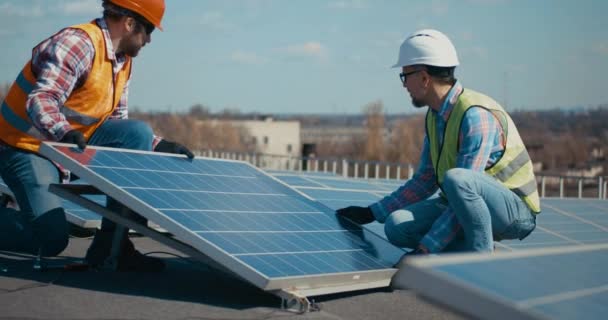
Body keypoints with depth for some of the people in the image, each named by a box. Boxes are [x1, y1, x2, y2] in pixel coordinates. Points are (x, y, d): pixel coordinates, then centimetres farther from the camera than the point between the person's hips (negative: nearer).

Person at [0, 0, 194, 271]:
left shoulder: (122, 61, 7)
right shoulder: (78, 43, -21)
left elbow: (117, 123, 10)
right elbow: (40, 101, -32)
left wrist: (158, 146, -2)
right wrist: (65, 132, -51)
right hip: (26, 146, -8)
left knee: (137, 133, -14)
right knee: (51, 240, -21)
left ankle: (110, 244, -10)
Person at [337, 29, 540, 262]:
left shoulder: (476, 116, -23)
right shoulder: (435, 116, 6)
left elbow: (462, 188, -28)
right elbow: (425, 180, 15)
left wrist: (425, 249, -27)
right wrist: (372, 213, 13)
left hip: (516, 209, -7)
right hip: (465, 206, 8)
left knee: (455, 178, -37)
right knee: (397, 225, -13)